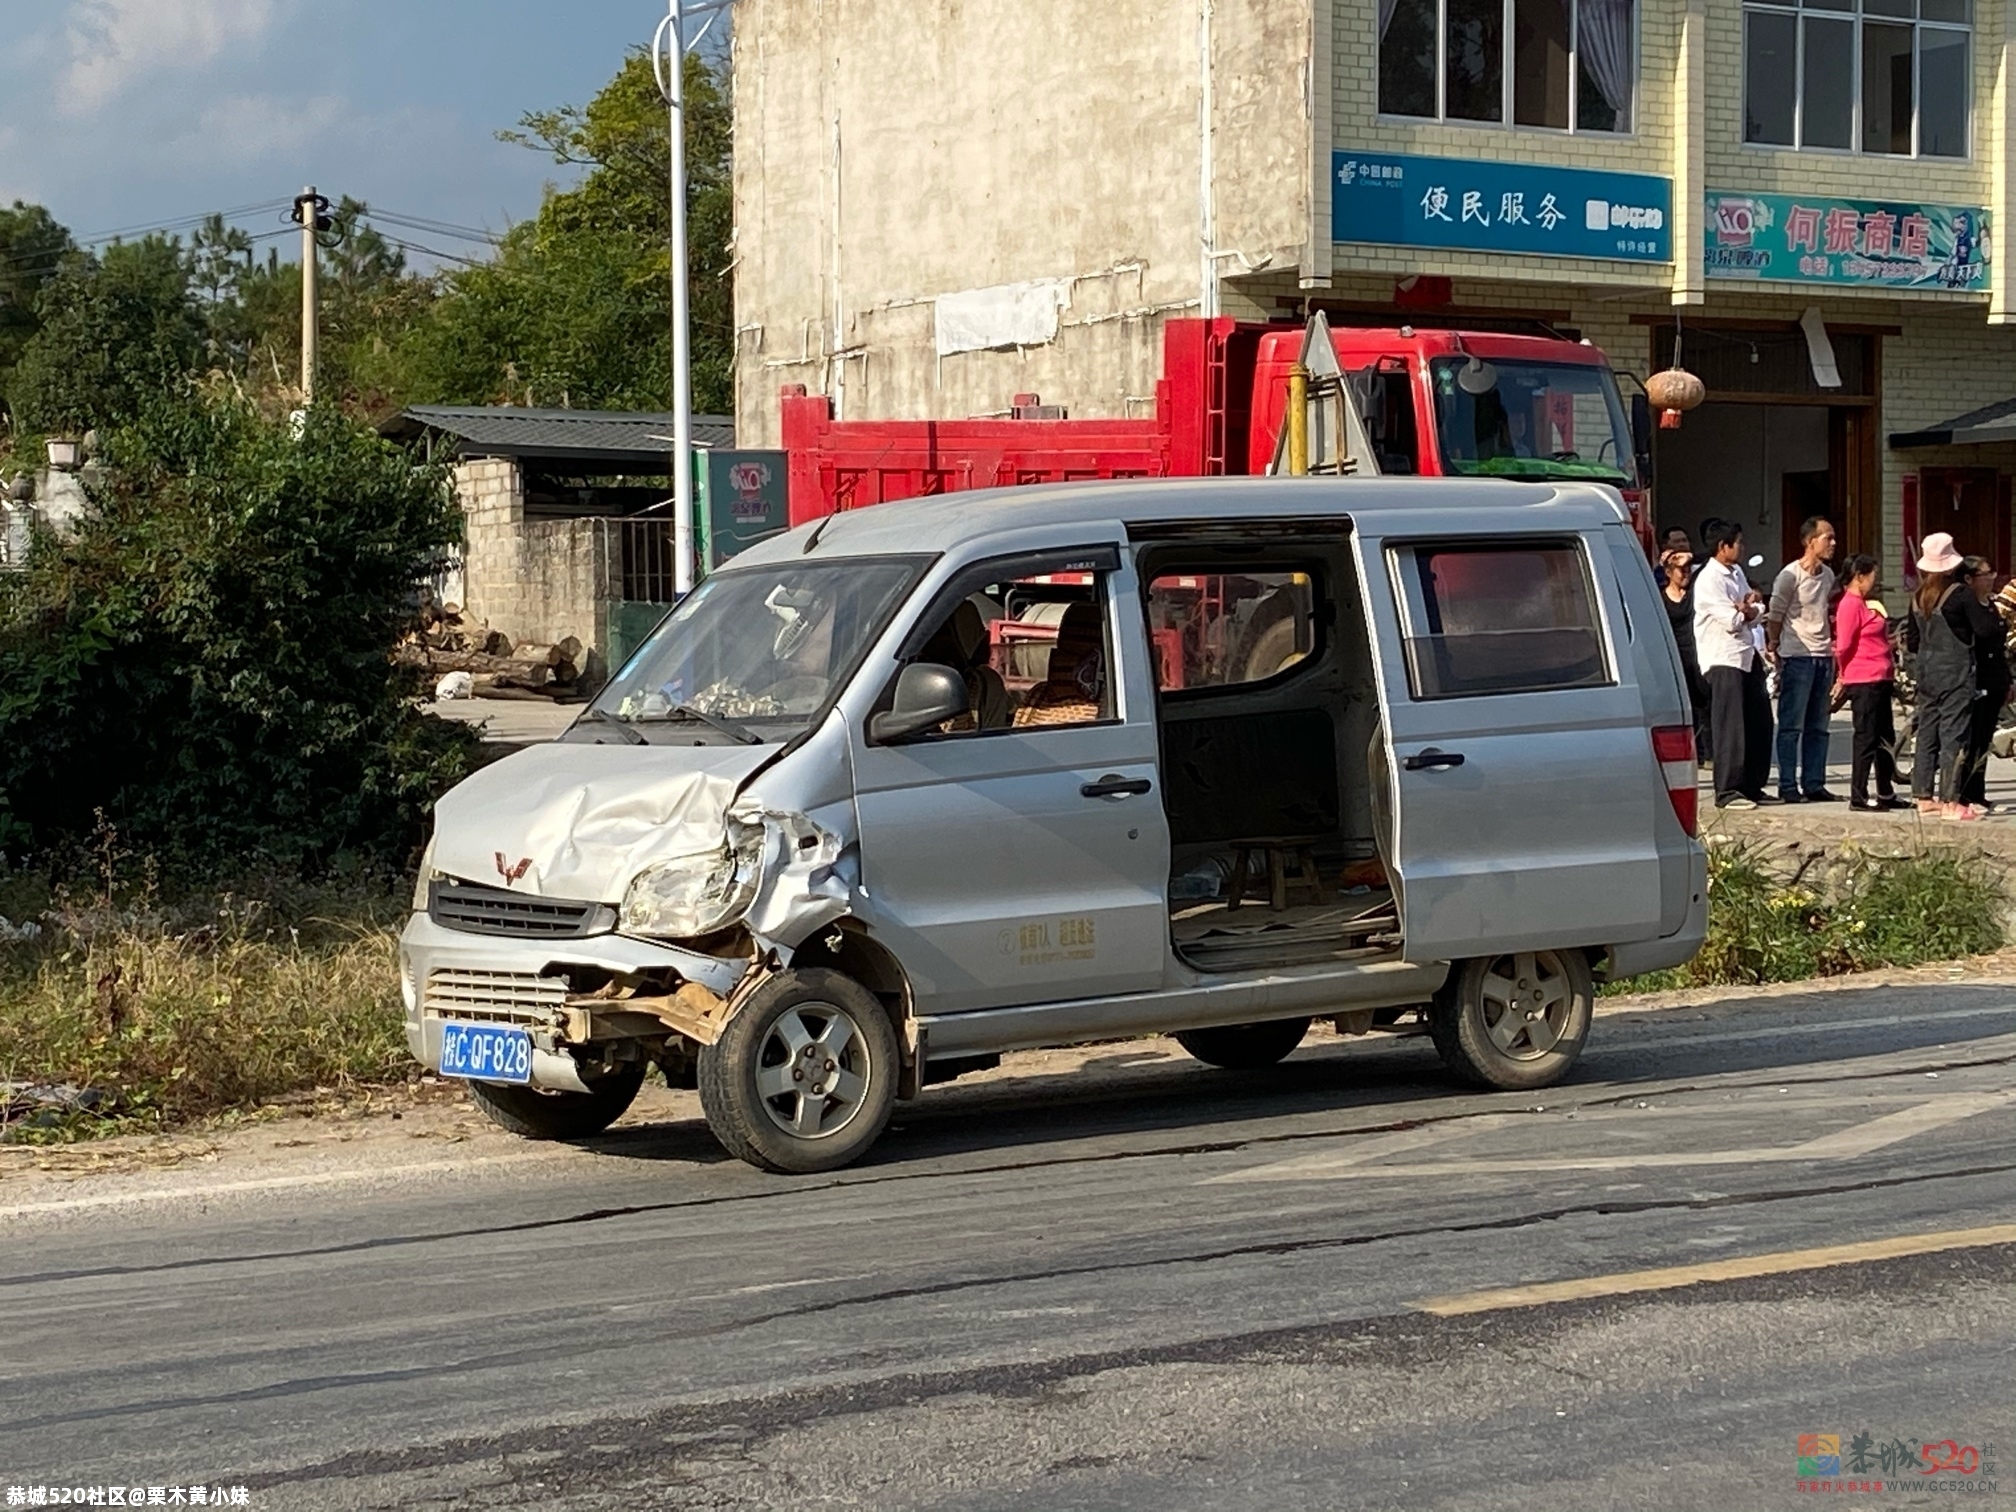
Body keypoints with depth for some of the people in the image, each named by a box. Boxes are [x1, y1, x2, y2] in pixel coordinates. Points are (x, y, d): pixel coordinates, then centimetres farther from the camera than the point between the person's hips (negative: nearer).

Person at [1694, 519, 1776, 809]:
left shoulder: (1737, 574, 16)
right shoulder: (1709, 579, -13)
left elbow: (1758, 615, 12)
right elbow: (1731, 621, -19)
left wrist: (1747, 609, -10)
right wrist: (1749, 610, 0)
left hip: (1747, 655, 9)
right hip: (1723, 659, -9)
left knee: (1759, 722, 10)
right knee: (1730, 727, -8)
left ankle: (1752, 787, 19)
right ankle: (1727, 792, -4)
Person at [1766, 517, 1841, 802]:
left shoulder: (1828, 575, 12)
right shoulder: (1791, 575, -10)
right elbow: (1775, 616, -4)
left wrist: (1830, 650, 16)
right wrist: (1774, 648, 2)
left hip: (1823, 657, 7)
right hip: (1798, 658, -7)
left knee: (1818, 726, 9)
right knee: (1792, 725, -3)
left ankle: (1814, 784, 13)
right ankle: (1788, 786, -1)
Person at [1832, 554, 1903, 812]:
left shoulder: (1864, 604, 18)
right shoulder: (1850, 604, -13)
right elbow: (1843, 647, -15)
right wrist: (1844, 677, -1)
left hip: (1879, 681, 10)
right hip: (1863, 682, -10)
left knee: (1886, 739, 14)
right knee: (1867, 737, -7)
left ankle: (1886, 794, 21)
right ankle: (1858, 796, -3)